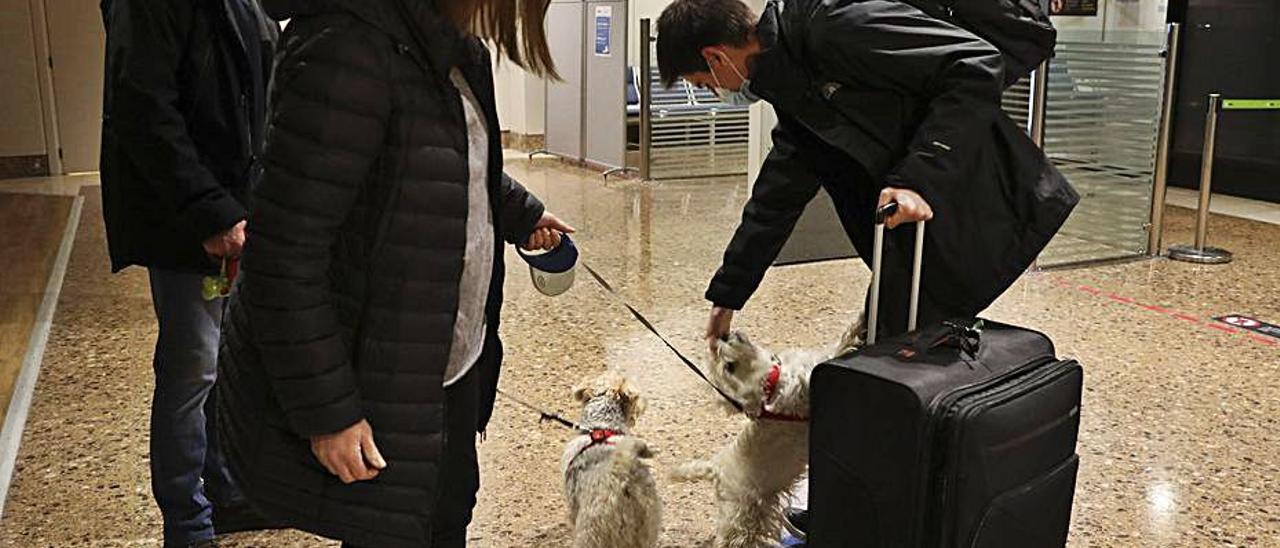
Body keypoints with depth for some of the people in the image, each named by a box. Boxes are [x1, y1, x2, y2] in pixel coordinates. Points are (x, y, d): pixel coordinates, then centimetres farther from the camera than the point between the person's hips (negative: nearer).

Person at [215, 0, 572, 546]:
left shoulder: (446, 45, 3)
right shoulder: (347, 50, -26)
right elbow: (283, 258, -26)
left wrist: (520, 213, 30)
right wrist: (326, 412, -22)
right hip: (371, 390, -9)